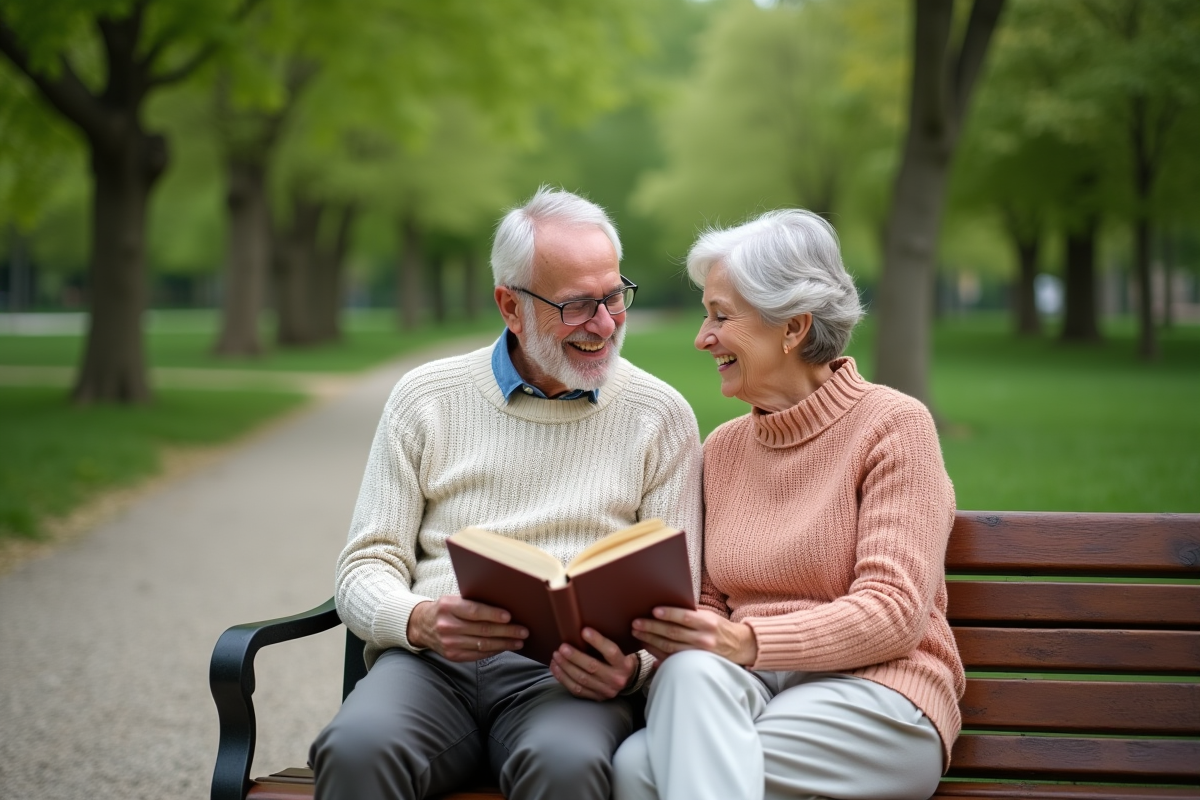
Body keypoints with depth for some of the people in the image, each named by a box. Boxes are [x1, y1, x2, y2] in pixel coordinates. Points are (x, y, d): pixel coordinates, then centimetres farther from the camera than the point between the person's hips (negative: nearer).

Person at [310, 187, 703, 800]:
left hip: (568, 676, 0)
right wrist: (420, 622, -14)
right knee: (355, 750, -34)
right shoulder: (425, 399, 13)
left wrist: (631, 666, -16)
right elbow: (367, 566, 10)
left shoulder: (661, 417, 11)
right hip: (431, 660, 1)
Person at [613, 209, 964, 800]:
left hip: (873, 691, -5)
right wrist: (669, 631, -12)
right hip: (734, 687, 5)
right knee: (692, 670, -33)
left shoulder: (893, 426, -2)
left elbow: (894, 612, -11)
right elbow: (708, 601, 13)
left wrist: (748, 643, -24)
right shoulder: (722, 448, 16)